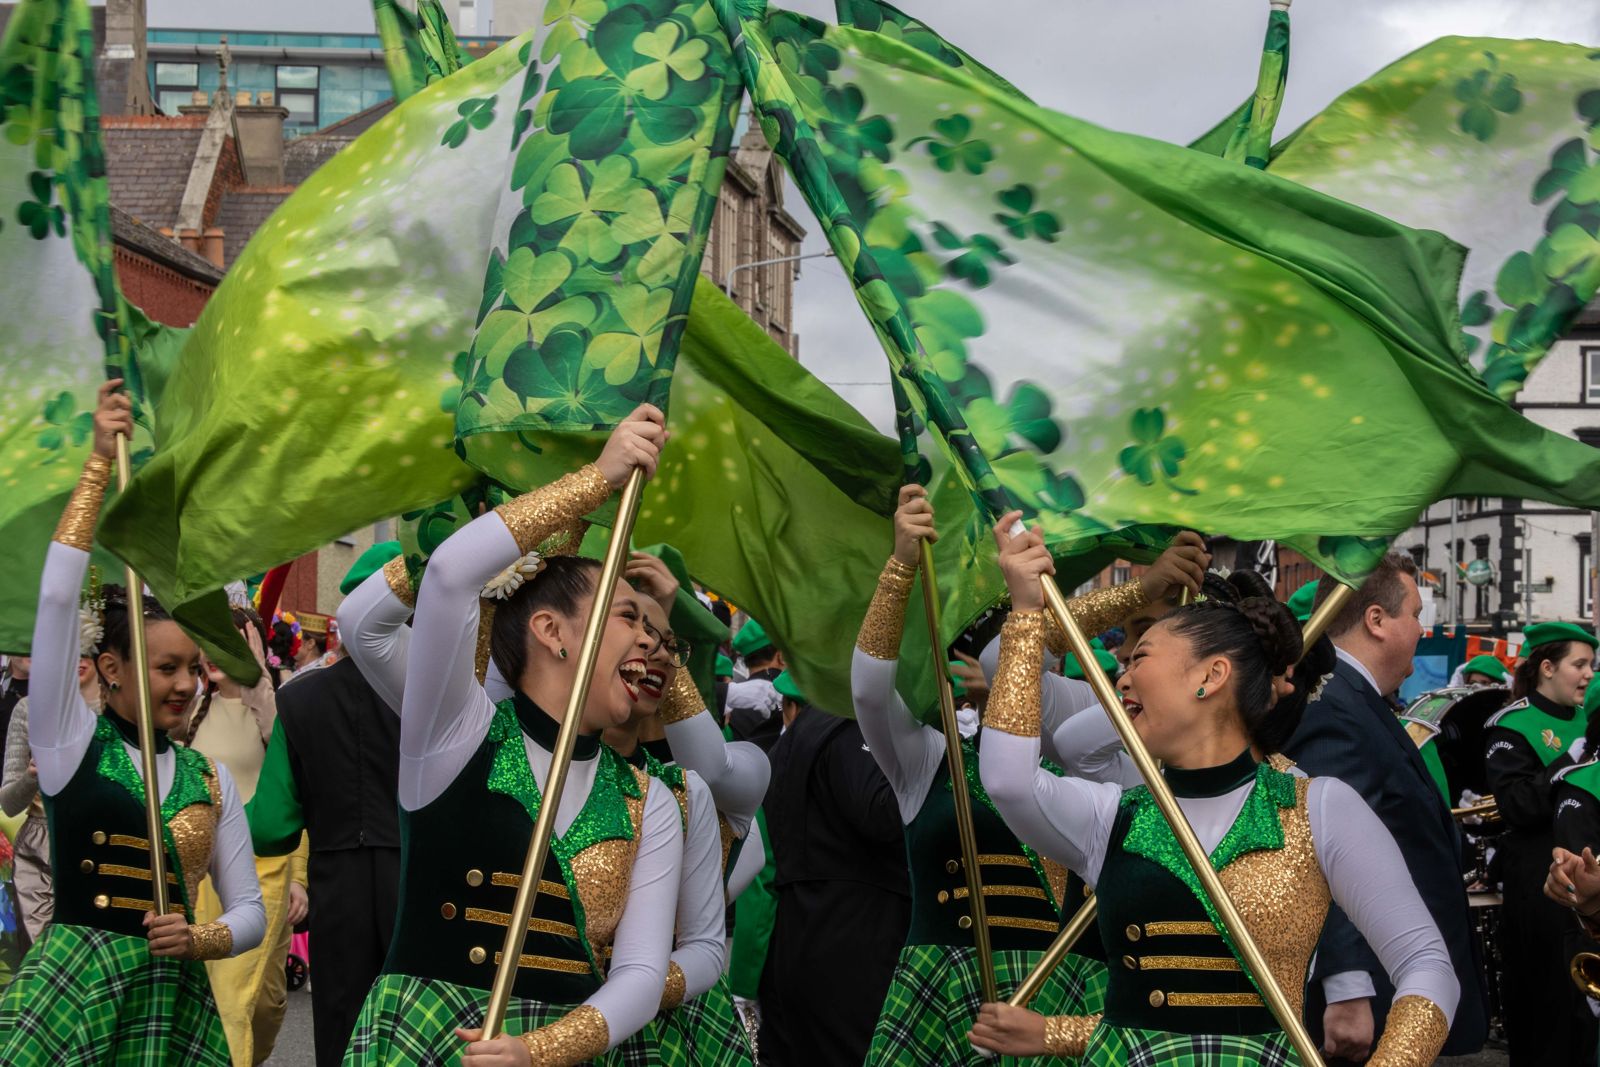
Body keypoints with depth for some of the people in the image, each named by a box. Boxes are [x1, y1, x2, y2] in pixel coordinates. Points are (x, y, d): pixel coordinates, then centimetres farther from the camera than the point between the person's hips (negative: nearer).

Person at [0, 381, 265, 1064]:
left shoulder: (210, 776, 9)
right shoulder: (71, 742, 0)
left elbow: (250, 912, 11)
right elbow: (57, 598, -9)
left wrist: (198, 940, -11)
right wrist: (100, 462, -9)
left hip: (176, 996, 3)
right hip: (72, 983, -3)